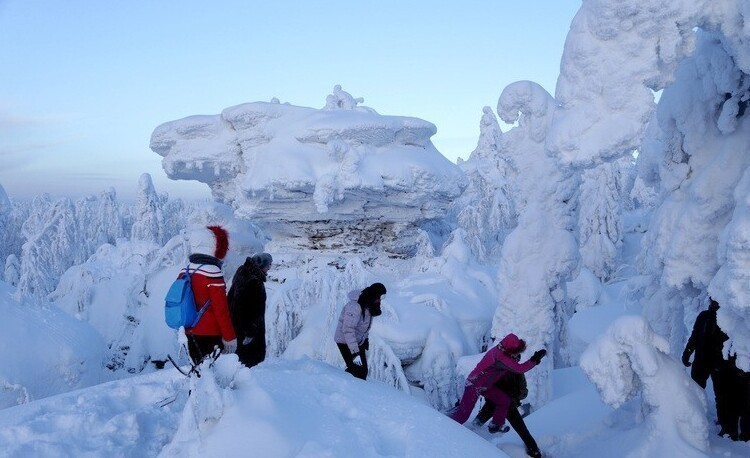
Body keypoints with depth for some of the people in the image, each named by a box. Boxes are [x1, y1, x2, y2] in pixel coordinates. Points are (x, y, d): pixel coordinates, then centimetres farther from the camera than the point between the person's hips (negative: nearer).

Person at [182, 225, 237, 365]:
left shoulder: (184, 273, 6)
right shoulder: (213, 274, -16)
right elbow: (221, 310, -16)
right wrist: (230, 337, -8)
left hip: (191, 334, 7)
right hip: (211, 335, -7)